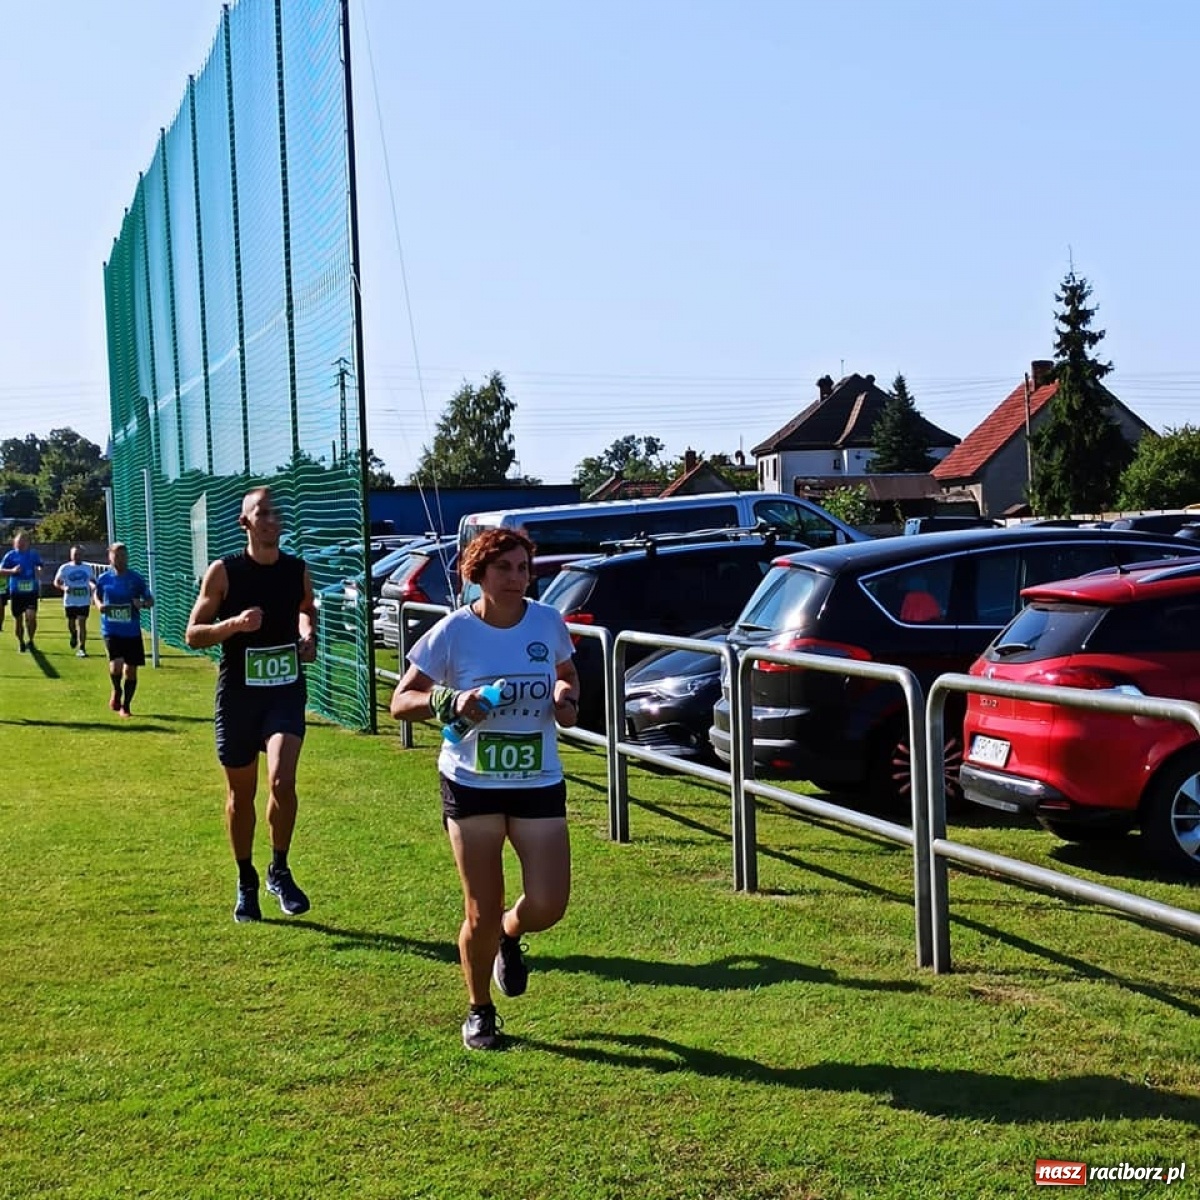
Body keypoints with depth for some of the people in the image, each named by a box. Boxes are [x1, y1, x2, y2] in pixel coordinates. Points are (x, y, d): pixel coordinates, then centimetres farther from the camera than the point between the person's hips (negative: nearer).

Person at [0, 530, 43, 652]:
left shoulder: (34, 554, 5)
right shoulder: (10, 555, 3)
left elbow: (40, 568, 10)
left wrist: (39, 570, -14)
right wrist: (12, 571, -16)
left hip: (31, 590, -1)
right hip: (16, 592, 1)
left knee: (31, 616, -19)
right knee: (18, 619, 8)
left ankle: (30, 640, 1)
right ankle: (21, 643, 27)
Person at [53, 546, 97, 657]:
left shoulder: (88, 568, 5)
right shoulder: (64, 568, -1)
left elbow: (93, 581, 16)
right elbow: (56, 582, 1)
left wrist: (94, 586, -7)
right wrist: (64, 587, -20)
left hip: (84, 601, 0)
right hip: (70, 601, 0)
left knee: (82, 623, -8)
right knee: (71, 623, 10)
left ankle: (82, 649, -5)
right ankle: (74, 635, 46)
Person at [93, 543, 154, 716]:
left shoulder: (135, 578, -1)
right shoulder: (104, 578, 1)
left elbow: (150, 599, 6)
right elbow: (95, 596, 16)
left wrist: (142, 604, -17)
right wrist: (99, 605, -6)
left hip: (132, 631, 1)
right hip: (111, 630, -1)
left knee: (131, 669, 6)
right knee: (116, 664, -20)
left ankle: (125, 706, 23)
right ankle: (116, 691, 12)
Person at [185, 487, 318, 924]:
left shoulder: (298, 570, 3)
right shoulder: (223, 572, -6)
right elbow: (193, 634, -4)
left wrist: (308, 635, 4)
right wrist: (234, 624, -22)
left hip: (286, 691, 1)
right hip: (237, 693, -1)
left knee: (282, 779, -20)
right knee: (241, 793, 11)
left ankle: (279, 871, 1)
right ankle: (246, 883, 28)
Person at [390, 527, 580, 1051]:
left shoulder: (548, 622, -1)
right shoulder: (454, 631, -9)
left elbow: (566, 674, 19)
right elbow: (400, 701, -6)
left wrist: (567, 698, -4)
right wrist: (449, 701, -24)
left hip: (540, 782, 2)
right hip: (471, 785, -2)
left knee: (548, 905, -4)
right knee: (482, 913, 2)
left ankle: (509, 935, 34)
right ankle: (479, 1013, 27)